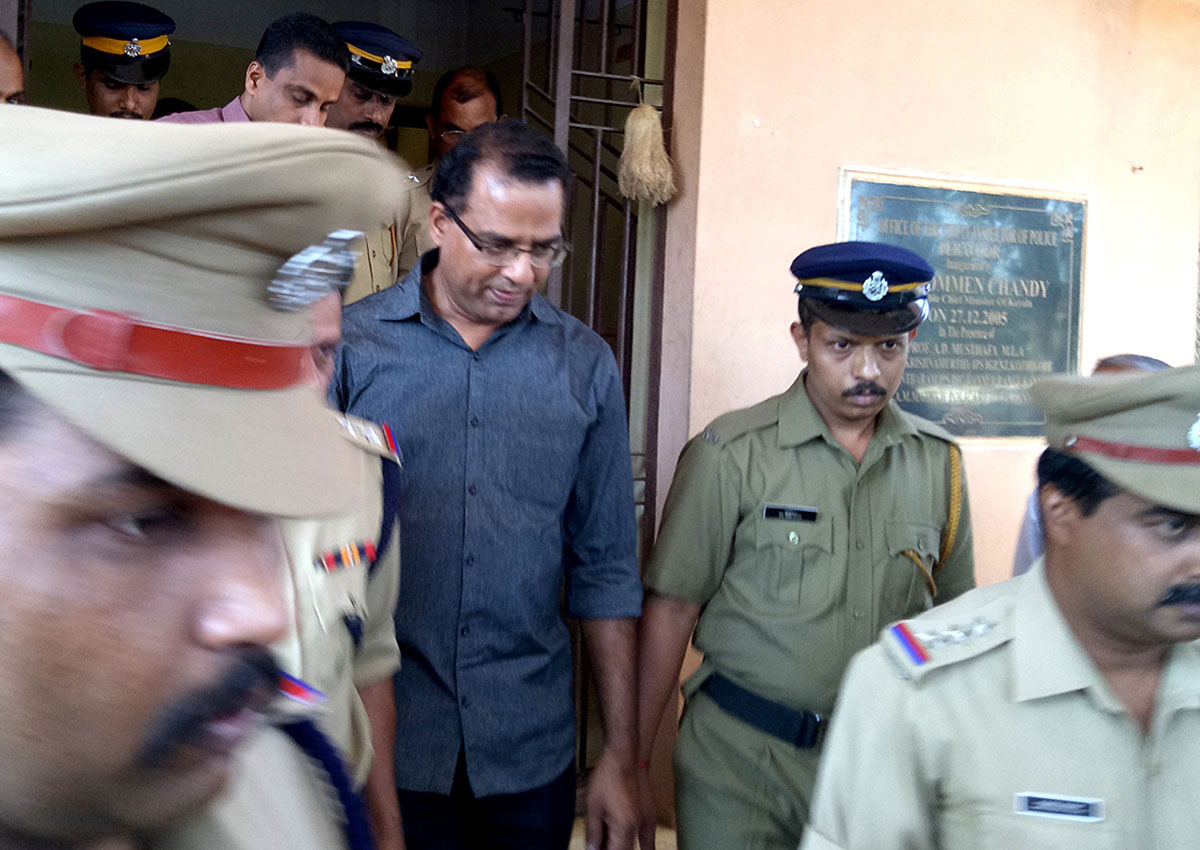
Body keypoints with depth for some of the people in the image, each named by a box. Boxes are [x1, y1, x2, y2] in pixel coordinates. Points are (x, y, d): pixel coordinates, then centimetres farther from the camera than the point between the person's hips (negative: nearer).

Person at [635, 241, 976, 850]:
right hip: (742, 761, -3)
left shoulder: (938, 461, 2)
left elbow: (953, 614, 10)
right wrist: (635, 763, -9)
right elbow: (671, 608, -9)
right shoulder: (732, 454, -11)